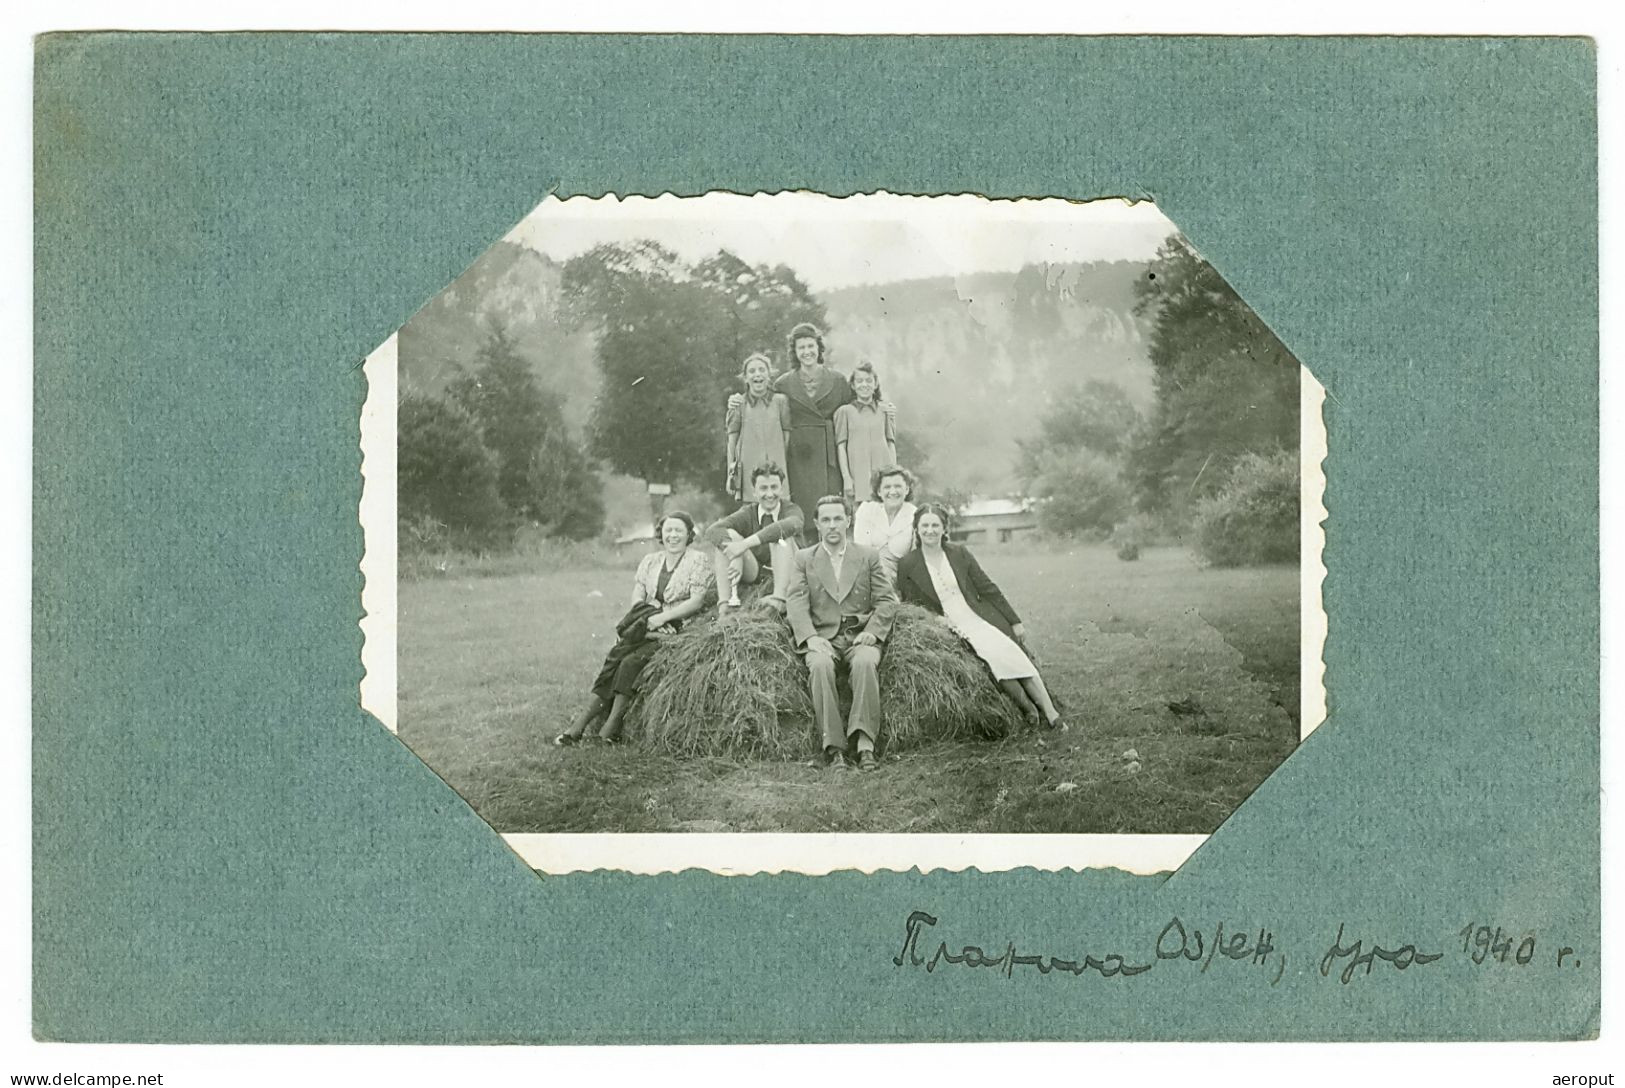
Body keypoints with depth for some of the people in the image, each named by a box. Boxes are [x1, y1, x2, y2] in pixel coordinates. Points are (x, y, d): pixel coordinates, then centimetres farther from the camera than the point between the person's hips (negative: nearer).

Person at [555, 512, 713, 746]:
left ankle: (611, 730, -26)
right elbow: (637, 597, 11)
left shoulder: (697, 561, 1)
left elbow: (697, 601, -8)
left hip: (677, 630, -5)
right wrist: (645, 616, -12)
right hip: (647, 630, 5)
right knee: (613, 659, -21)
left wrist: (663, 617, -17)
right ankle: (580, 725, -25)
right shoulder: (650, 561, 18)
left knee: (631, 662, -27)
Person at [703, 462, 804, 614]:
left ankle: (779, 599, -42)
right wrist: (735, 558, -36)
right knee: (728, 535, -16)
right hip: (753, 576, 3)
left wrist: (746, 543, -40)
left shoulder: (791, 510, -3)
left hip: (785, 578, -2)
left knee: (781, 536, -26)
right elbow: (712, 531, -15)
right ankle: (724, 605, -29)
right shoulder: (748, 513, 3)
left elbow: (791, 525, -32)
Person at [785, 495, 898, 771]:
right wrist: (811, 637, -18)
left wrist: (871, 631, -11)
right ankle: (833, 747, -34)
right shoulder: (804, 559, 13)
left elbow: (887, 601, 8)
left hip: (860, 635, 0)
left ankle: (864, 742, -36)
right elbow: (797, 603, 1)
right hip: (822, 636, 0)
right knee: (820, 665, -34)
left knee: (866, 662, -35)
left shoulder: (868, 556, 14)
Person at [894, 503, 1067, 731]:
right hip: (950, 628, -2)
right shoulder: (907, 565, 0)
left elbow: (988, 588, 7)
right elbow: (910, 606, 5)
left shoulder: (959, 553, 6)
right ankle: (1028, 708, -13)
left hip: (980, 620, 2)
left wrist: (1014, 621, 6)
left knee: (1012, 653, -20)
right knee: (993, 655, -28)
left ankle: (1052, 716, -15)